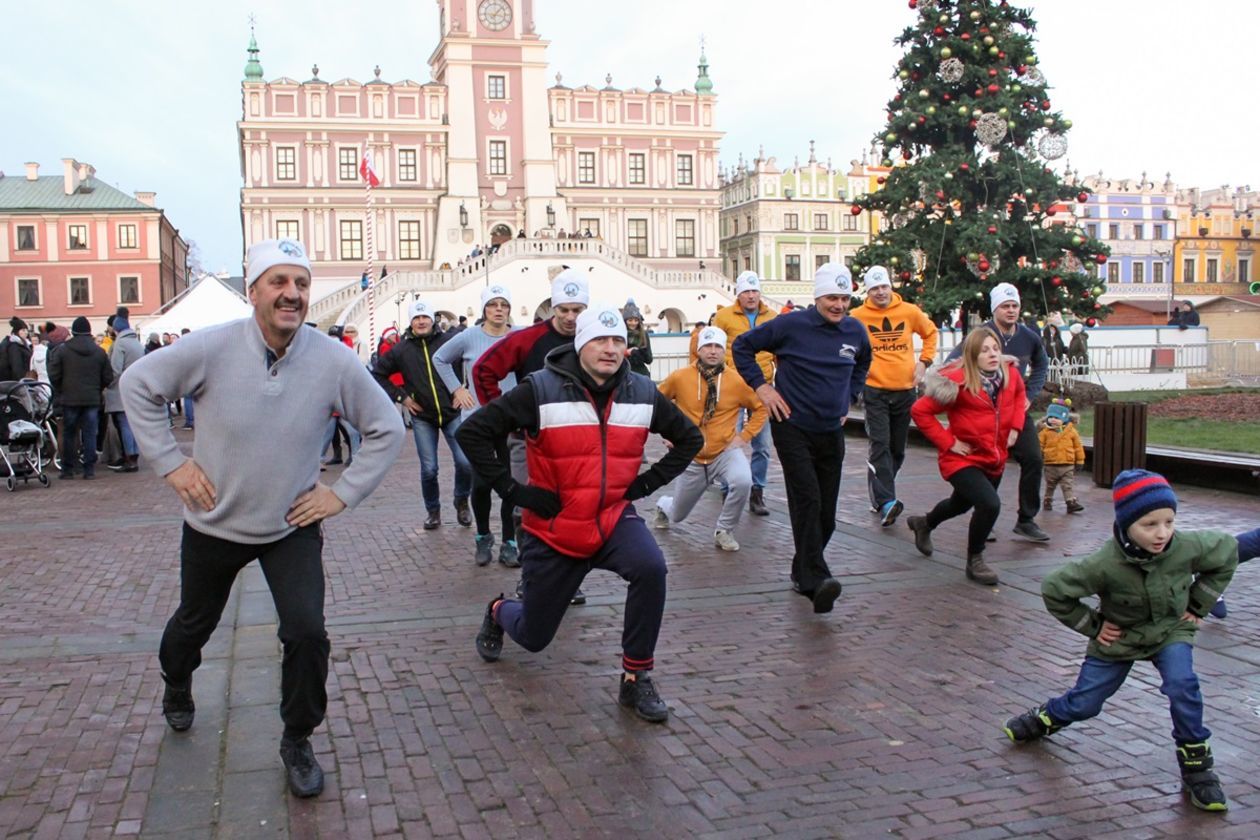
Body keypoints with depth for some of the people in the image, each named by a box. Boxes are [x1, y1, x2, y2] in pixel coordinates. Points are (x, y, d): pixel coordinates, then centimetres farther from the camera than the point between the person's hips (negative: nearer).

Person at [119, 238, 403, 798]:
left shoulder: (333, 360, -18)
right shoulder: (212, 348, -20)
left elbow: (387, 429, -7)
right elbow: (138, 383, -5)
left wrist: (344, 493, -10)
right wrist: (169, 461, -8)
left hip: (291, 526, -1)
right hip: (213, 523, 1)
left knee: (306, 633, -15)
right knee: (194, 623, 23)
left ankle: (297, 742, 12)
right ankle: (176, 689, 59)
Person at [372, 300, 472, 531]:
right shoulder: (401, 349, 1)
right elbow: (377, 374, 9)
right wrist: (400, 397, 2)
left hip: (452, 413, -1)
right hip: (422, 417, 1)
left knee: (465, 462, -10)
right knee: (429, 469, 1)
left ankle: (461, 502, 16)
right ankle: (433, 511, 21)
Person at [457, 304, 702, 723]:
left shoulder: (642, 394, -3)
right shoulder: (541, 390, -14)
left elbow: (689, 437, 11)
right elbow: (473, 432, -12)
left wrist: (646, 482, 1)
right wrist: (512, 489, -14)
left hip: (613, 518, 2)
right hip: (552, 527, -2)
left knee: (650, 567, -31)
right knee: (533, 637, 9)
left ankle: (636, 679, -12)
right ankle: (498, 611, 49)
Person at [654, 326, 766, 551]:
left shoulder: (737, 381, -12)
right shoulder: (679, 377, -11)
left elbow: (760, 408, 1)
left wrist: (745, 436, -8)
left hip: (725, 452, -1)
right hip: (690, 457, 1)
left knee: (743, 481, -34)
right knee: (677, 515, 14)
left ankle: (724, 531, -7)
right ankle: (664, 505, 55)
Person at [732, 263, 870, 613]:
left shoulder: (855, 331, 5)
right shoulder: (791, 325, -10)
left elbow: (862, 364, 28)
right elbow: (742, 346, -1)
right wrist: (761, 386, -7)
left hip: (832, 432, 5)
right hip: (793, 427, -5)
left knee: (826, 513, 7)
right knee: (808, 501, -19)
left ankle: (803, 573, 24)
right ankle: (816, 579, -24)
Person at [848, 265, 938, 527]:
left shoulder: (910, 312, 1)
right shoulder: (858, 316, -6)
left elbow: (930, 332, 17)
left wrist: (924, 361, 7)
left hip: (905, 390, 4)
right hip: (875, 390, -4)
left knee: (897, 448, 11)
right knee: (880, 445, -14)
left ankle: (879, 494, 27)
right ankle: (886, 502, -20)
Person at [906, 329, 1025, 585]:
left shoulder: (1010, 374, -6)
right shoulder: (959, 381, -25)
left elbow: (1018, 394, 19)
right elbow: (919, 410, -23)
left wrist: (1015, 426, 5)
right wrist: (948, 441, -23)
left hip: (995, 458, 7)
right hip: (963, 459, -7)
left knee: (961, 504, 26)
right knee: (990, 504, -25)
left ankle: (923, 523, 58)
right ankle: (975, 561, -1)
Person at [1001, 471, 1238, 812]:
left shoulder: (1187, 547, -27)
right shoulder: (1105, 565, -32)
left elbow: (1227, 550, -4)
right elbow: (1054, 588, -19)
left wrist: (1197, 605, -3)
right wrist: (1092, 624, -12)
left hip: (1171, 632, 1)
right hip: (1118, 640, -1)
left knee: (1182, 686, -26)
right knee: (1083, 703, 6)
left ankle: (1197, 768, -6)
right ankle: (1044, 719, 40)